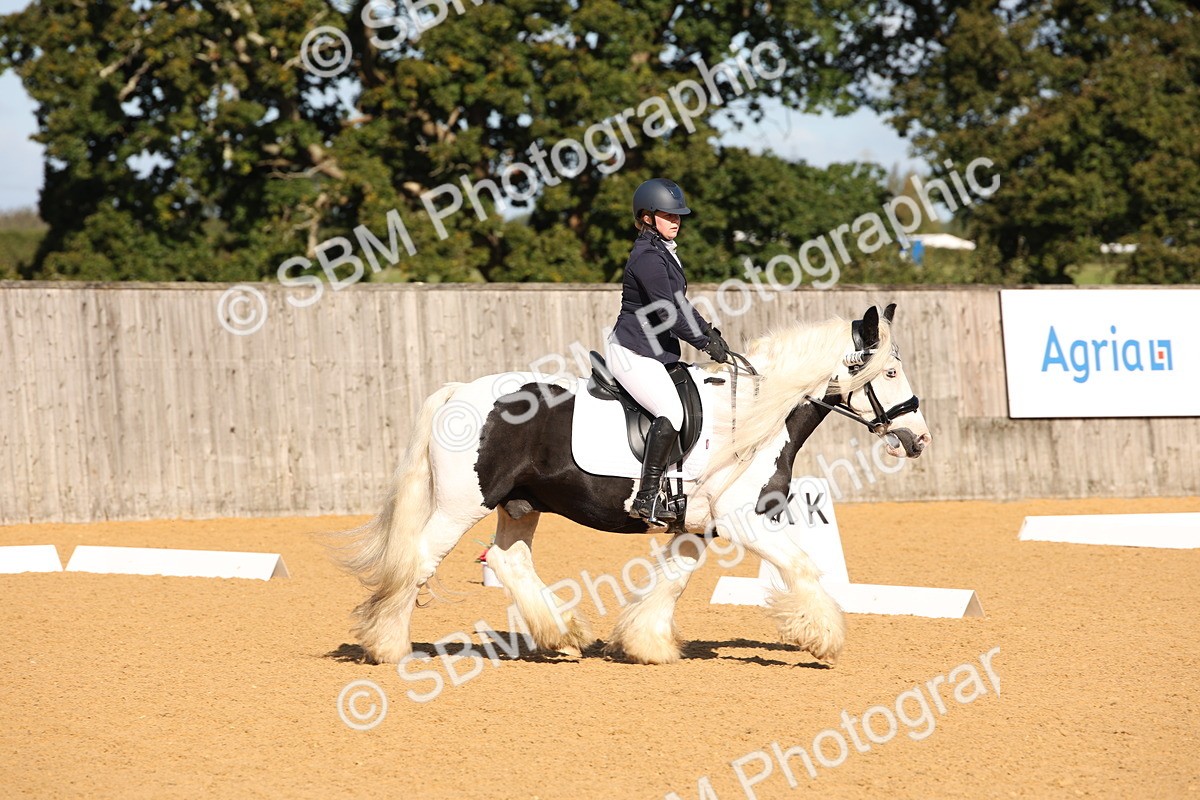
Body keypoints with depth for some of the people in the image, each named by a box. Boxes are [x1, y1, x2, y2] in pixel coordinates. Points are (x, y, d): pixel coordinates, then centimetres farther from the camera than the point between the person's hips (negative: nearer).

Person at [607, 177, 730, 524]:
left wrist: (708, 330, 12)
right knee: (672, 412, -26)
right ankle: (647, 498, -28)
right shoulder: (647, 257, -16)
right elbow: (668, 313, -20)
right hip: (633, 352, -11)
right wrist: (706, 343, -14)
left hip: (660, 353, 11)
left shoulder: (665, 252, 16)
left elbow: (679, 304, 24)